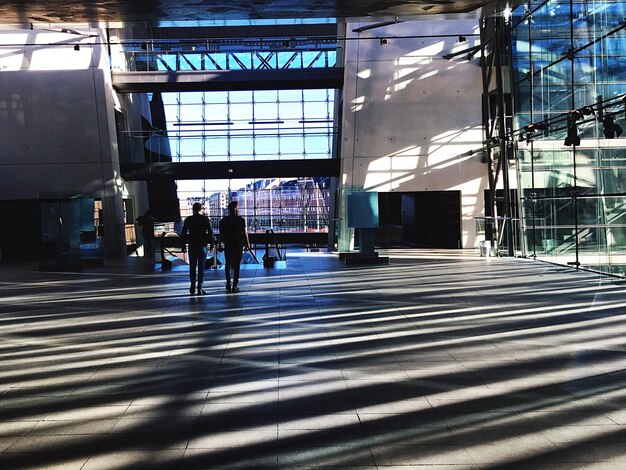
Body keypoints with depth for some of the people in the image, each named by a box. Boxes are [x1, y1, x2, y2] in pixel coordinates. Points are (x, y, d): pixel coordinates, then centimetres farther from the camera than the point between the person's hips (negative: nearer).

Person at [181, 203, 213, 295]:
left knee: (192, 267, 13)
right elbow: (210, 232, -4)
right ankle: (200, 288, 2)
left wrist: (183, 246, 7)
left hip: (192, 246, 1)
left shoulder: (188, 220, 1)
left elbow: (183, 233, 1)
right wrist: (211, 244, 3)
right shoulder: (205, 219, -2)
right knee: (201, 267, 3)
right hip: (202, 246, -1)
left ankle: (193, 286, 7)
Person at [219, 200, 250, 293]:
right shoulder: (240, 220, -7)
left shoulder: (223, 220, 3)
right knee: (236, 266, 2)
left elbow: (221, 234, 5)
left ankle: (228, 284, 11)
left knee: (228, 265, 14)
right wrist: (247, 243, 3)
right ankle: (235, 286, 1)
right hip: (238, 245, -3)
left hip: (227, 246, 3)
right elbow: (244, 233, -7)